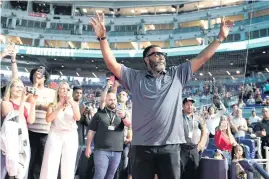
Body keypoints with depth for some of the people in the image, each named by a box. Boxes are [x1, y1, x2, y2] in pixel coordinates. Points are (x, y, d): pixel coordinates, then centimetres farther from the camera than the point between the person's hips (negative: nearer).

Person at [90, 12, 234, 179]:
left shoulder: (177, 75, 12)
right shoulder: (135, 78, 8)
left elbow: (202, 58, 12)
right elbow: (112, 63, 1)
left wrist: (220, 37, 10)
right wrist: (102, 37, -8)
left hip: (170, 145, 1)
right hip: (142, 145, -1)